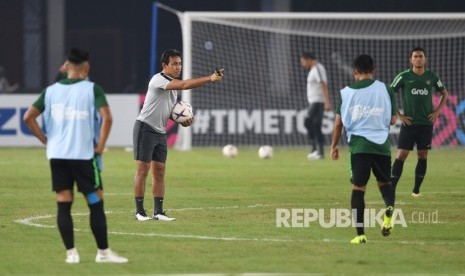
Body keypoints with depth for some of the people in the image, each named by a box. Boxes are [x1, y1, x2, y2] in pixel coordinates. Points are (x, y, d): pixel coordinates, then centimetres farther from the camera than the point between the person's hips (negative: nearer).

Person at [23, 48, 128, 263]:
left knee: (63, 205, 5)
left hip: (57, 155, 3)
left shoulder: (51, 91, 7)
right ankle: (103, 252, 7)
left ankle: (70, 252, 3)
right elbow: (106, 117, -15)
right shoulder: (91, 89, -3)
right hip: (84, 155, -3)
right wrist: (100, 147, -7)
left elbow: (28, 117, 4)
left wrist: (46, 140, 10)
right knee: (96, 204, 4)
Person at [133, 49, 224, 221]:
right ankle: (139, 211, -1)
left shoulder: (174, 84, 11)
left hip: (160, 132, 8)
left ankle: (158, 212, 5)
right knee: (143, 170, -5)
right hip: (145, 128, -8)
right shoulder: (158, 80, -18)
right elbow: (184, 85, -33)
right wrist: (209, 79, -40)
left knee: (159, 172, 4)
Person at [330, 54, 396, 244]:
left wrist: (334, 146, 19)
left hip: (359, 144, -1)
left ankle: (360, 234, -4)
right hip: (382, 144, 1)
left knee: (358, 188, 4)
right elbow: (392, 120, 7)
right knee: (384, 183, 18)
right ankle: (389, 208, -16)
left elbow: (339, 122, 6)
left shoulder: (346, 92, 4)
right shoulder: (385, 90, 2)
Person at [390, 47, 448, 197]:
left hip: (426, 123, 3)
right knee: (401, 155, -9)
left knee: (423, 156, 3)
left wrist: (437, 111, 7)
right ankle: (391, 189, -9)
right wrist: (398, 115, -4)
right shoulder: (403, 77, -4)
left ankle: (416, 190, 11)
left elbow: (444, 93, 19)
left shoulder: (432, 77, 4)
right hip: (409, 123, -3)